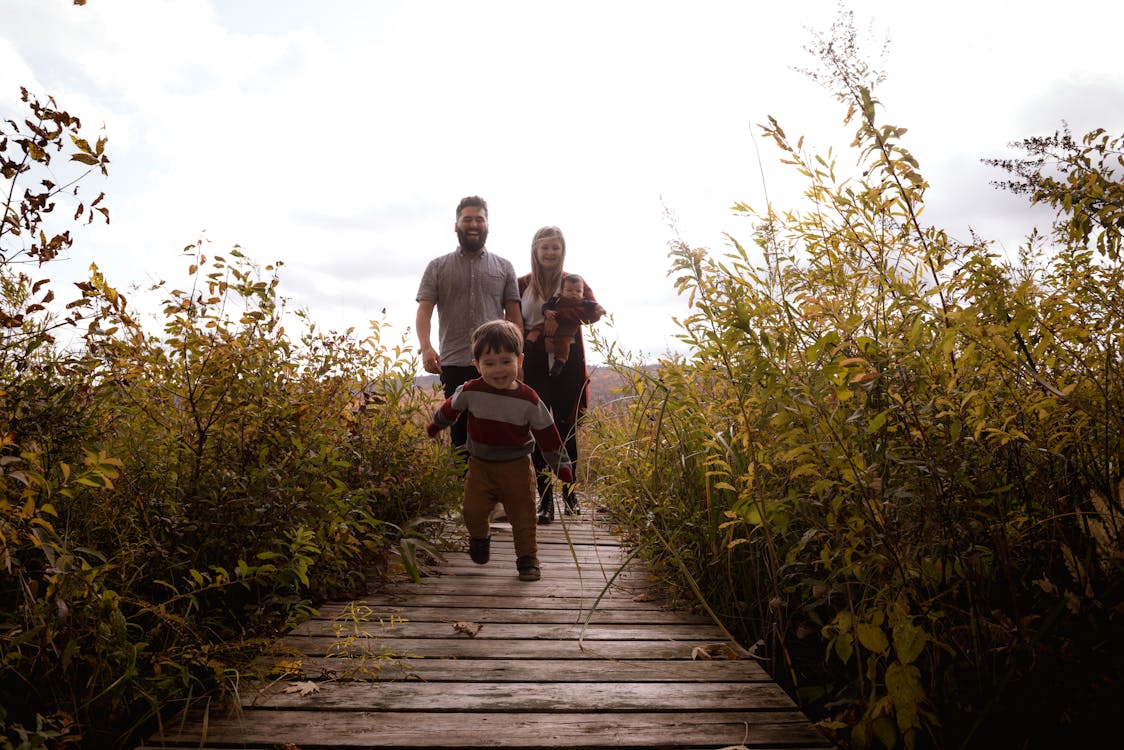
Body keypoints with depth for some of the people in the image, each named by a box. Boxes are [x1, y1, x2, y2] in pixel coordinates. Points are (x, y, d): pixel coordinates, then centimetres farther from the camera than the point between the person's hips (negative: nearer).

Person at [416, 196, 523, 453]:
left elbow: (514, 315, 9)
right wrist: (426, 348, -17)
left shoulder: (503, 267, 11)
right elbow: (424, 311, 1)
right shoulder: (437, 267, 9)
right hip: (453, 364, 0)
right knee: (459, 431, 6)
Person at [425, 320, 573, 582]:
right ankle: (479, 537, 31)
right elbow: (449, 410, 10)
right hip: (480, 464, 1)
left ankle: (527, 559, 20)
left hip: (517, 467, -1)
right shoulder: (469, 392, -11)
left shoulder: (529, 400, -13)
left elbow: (547, 434, -5)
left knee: (523, 515, 3)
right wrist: (434, 427, 27)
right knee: (473, 511, -2)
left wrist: (561, 466, 0)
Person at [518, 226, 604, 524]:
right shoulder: (522, 284, 7)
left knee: (566, 429, 7)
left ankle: (569, 492, 24)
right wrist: (535, 332, -13)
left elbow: (596, 312, -8)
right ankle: (545, 500, 3)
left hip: (568, 363, 0)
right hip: (534, 364, 0)